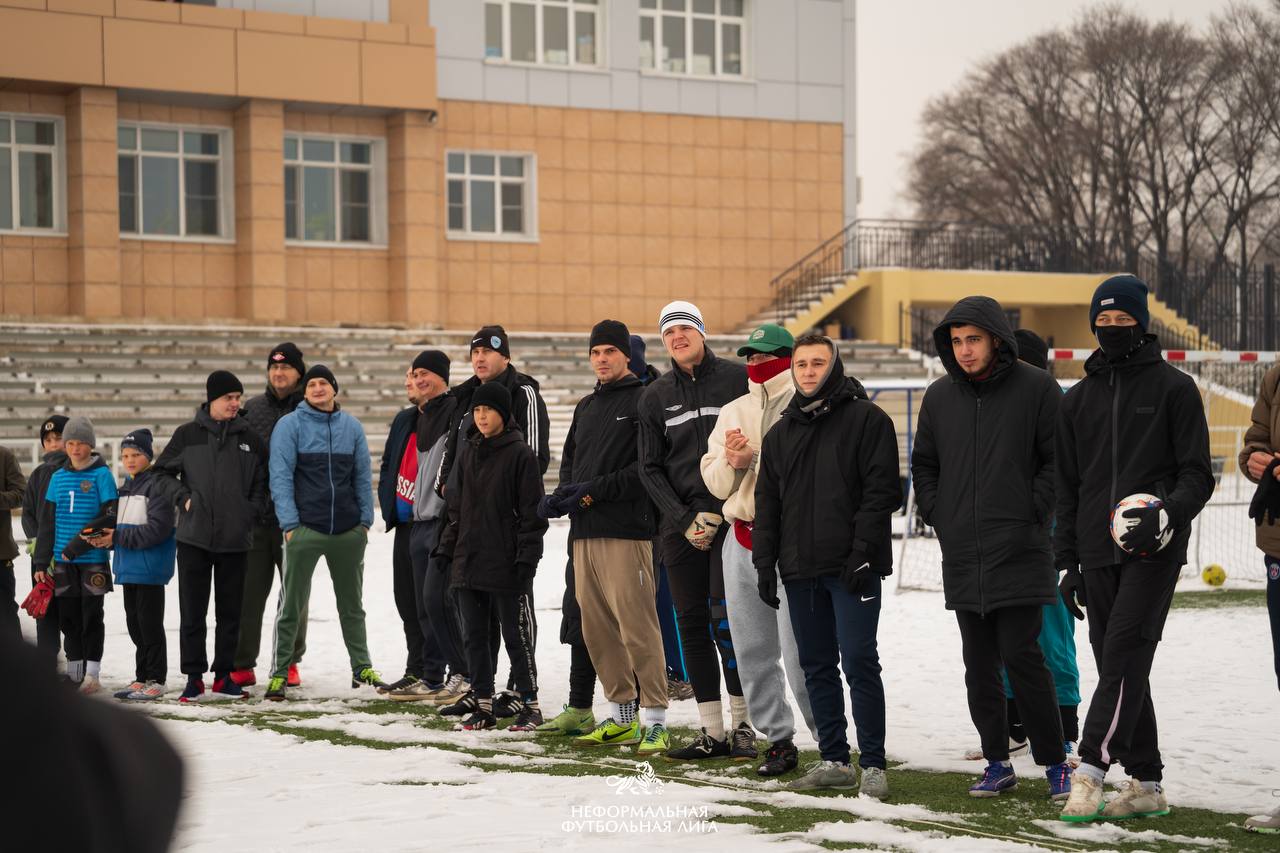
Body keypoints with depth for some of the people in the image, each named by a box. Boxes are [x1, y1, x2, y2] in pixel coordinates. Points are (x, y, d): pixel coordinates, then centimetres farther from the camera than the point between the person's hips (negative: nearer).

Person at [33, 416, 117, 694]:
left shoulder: (101, 475, -3)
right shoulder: (58, 477, 10)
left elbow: (109, 518, -10)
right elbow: (47, 522, 13)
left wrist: (77, 546, -16)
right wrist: (41, 561, 8)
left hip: (93, 559, -4)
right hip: (63, 561, 4)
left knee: (91, 615, -2)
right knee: (68, 616, 7)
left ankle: (92, 673, 3)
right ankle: (73, 672, 15)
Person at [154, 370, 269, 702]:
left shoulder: (249, 437, 5)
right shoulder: (188, 434, 1)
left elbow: (263, 480, 13)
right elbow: (162, 471, 9)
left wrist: (252, 510, 0)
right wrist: (183, 498, -3)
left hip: (235, 538, 1)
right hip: (194, 537, -1)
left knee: (230, 612, 7)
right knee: (192, 611, 0)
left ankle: (223, 675, 15)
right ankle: (194, 677, 6)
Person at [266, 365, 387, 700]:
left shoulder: (352, 427, 9)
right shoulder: (290, 425, -2)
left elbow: (363, 477, 13)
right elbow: (281, 477, -6)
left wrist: (365, 520, 5)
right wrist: (290, 524, -12)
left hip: (349, 532, 4)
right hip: (305, 530, -4)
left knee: (352, 603, 14)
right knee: (292, 605, -1)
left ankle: (361, 667, 24)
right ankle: (279, 672, 5)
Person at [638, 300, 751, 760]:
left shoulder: (738, 379, -1)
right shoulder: (656, 396, 10)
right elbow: (650, 468, 11)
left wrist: (718, 512, -8)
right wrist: (684, 519, -3)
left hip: (731, 520, -4)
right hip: (681, 526, 4)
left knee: (725, 618, -11)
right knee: (691, 623, 3)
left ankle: (743, 723, 0)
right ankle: (711, 732, 9)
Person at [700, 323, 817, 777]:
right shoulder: (733, 413, 17)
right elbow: (715, 483, 14)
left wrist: (754, 454, -16)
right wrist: (730, 461, -6)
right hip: (741, 543, 7)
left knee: (800, 654, -10)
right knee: (752, 654, 9)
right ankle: (778, 740, 19)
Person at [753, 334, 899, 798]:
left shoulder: (867, 419, -2)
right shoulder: (781, 432, 17)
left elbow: (881, 490, -8)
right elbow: (767, 501, 18)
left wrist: (863, 551, -16)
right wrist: (765, 563, 10)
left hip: (851, 567, -6)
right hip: (800, 569, 6)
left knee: (859, 662, -8)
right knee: (816, 667, 8)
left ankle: (873, 764, -3)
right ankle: (834, 760, 16)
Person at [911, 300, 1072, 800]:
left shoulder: (1035, 389, -4)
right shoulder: (940, 396, 10)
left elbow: (1059, 458, -3)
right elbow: (924, 464, 20)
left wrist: (1035, 513, -8)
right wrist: (936, 515, 9)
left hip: (1019, 552, -5)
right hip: (961, 555, 5)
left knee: (1021, 655, -8)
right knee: (979, 666, 7)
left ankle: (1055, 763, 3)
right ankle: (997, 763, 16)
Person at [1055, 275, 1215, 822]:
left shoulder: (1174, 388, 3)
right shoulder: (1079, 398, 15)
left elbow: (1198, 474, 0)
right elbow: (1066, 485, 19)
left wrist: (1169, 513, -20)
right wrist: (1068, 560, 13)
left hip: (1153, 550, -5)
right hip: (1099, 552, 5)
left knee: (1124, 653, -16)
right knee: (1119, 668, 4)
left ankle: (1090, 771, -21)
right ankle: (1146, 783, 10)